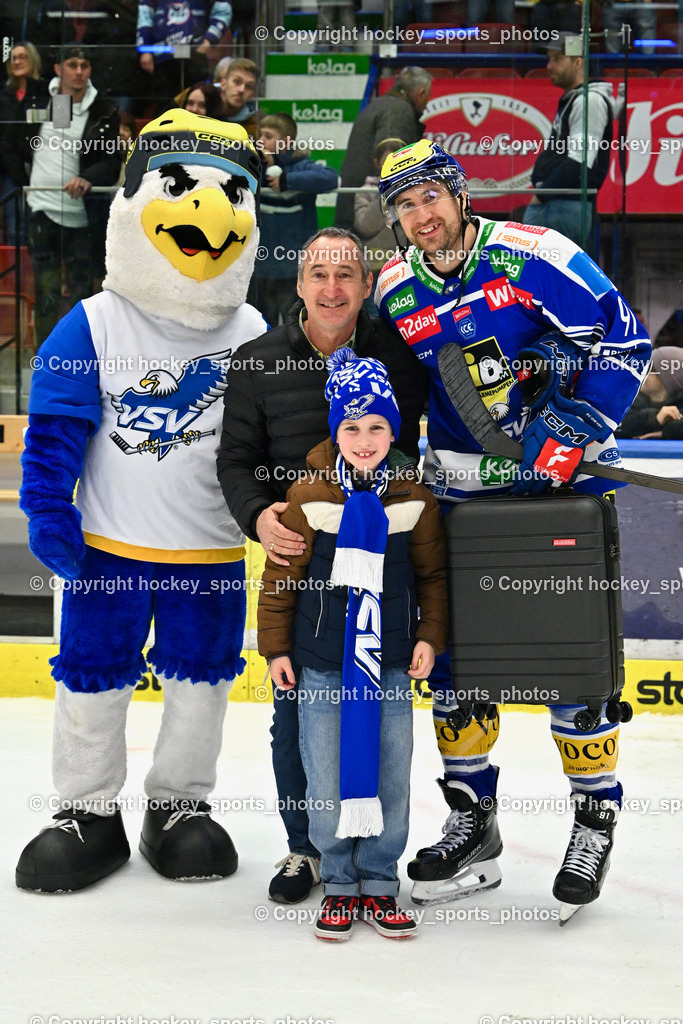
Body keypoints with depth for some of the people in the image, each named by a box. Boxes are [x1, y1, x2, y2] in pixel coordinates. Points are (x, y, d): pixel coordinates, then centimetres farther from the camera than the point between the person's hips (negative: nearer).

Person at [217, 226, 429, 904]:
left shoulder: (399, 356, 0)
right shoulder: (258, 363, 1)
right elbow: (236, 459, 2)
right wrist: (256, 516, -15)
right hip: (295, 555, 0)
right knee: (295, 710, 5)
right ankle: (303, 847, 21)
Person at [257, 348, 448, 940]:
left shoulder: (414, 501, 0)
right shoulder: (308, 498, -5)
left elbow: (432, 574, 10)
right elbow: (281, 575, 1)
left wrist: (430, 637, 4)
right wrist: (276, 647, 2)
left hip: (391, 662, 1)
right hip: (321, 661, -1)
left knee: (390, 775, 4)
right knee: (327, 779, 2)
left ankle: (379, 884, 18)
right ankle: (339, 884, 17)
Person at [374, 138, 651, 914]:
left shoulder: (533, 257, -13)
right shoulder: (393, 293, 2)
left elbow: (623, 344, -12)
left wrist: (570, 432, -19)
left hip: (563, 479, -5)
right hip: (464, 488, 5)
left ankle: (596, 815, 12)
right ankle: (471, 821, 18)